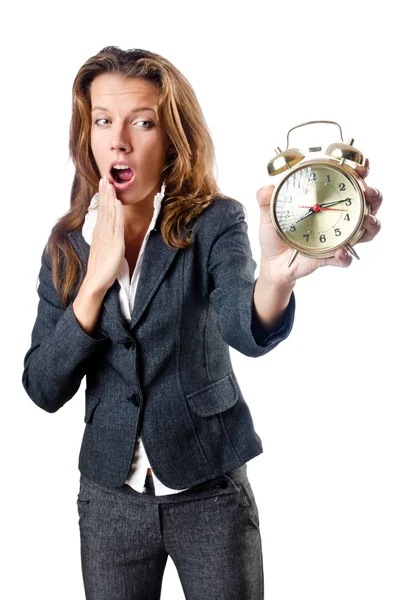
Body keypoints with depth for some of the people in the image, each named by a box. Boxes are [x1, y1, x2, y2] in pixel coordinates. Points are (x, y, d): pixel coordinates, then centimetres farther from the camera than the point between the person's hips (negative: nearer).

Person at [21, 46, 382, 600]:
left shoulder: (212, 222, -11)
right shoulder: (69, 243, -2)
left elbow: (245, 329, -31)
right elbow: (43, 389, -6)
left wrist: (277, 274, -54)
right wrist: (96, 280, -18)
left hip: (211, 492, -2)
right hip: (110, 496, 3)